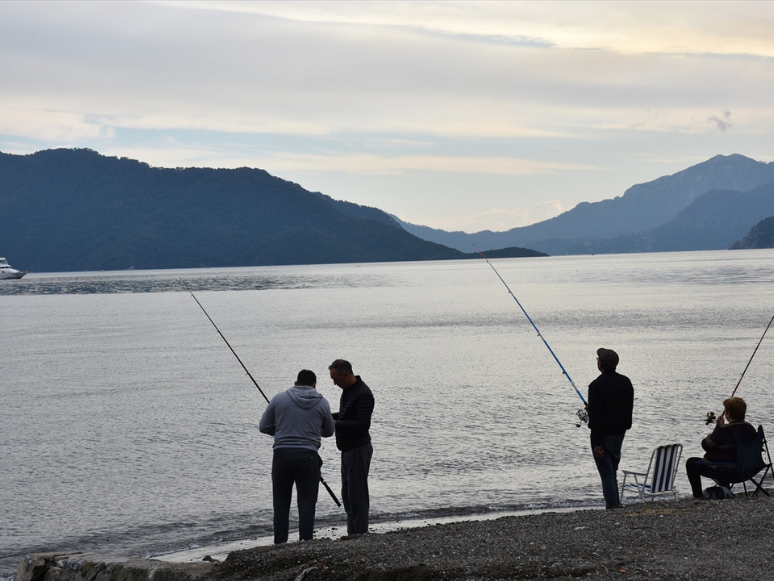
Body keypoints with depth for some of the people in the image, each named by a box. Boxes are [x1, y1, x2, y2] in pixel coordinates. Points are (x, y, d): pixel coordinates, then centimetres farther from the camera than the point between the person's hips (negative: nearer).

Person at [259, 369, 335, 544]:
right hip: (308, 456, -1)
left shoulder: (279, 398, 4)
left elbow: (264, 427, 7)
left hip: (282, 454, 1)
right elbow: (328, 432, 16)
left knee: (281, 503, 7)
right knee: (306, 503, 2)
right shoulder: (322, 403, 4)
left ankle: (280, 544, 7)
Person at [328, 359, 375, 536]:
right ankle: (352, 534, 20)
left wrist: (336, 424, -21)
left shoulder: (363, 394, -20)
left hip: (359, 449, -11)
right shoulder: (348, 390, 12)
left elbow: (363, 424, -25)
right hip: (347, 449, 11)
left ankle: (360, 533, -4)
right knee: (347, 494, 14)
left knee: (357, 494, -7)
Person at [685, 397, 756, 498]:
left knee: (691, 463, 14)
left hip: (722, 471, -7)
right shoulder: (750, 429, -3)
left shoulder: (723, 430, -25)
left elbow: (707, 446, -13)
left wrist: (709, 437, 8)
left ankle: (698, 496, 13)